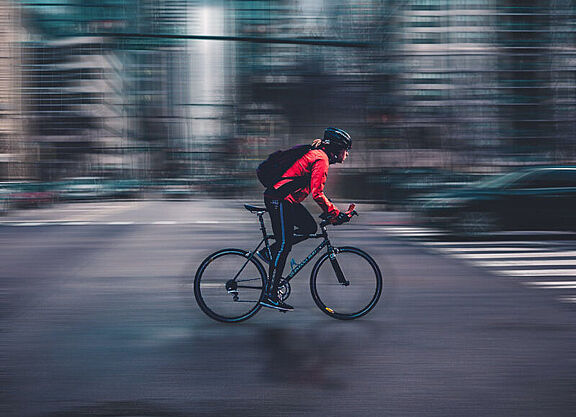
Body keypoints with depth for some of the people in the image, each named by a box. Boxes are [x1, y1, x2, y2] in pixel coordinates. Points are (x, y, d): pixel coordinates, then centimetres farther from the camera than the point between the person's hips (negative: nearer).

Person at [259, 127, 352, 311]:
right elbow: (317, 193, -22)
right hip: (279, 200, -10)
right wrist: (335, 214, -15)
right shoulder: (321, 159, -13)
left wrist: (331, 212, 23)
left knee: (310, 227, 11)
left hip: (286, 199, 10)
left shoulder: (316, 154, 19)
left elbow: (315, 190, 27)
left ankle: (269, 253, 12)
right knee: (284, 245, -8)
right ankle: (270, 295, -4)